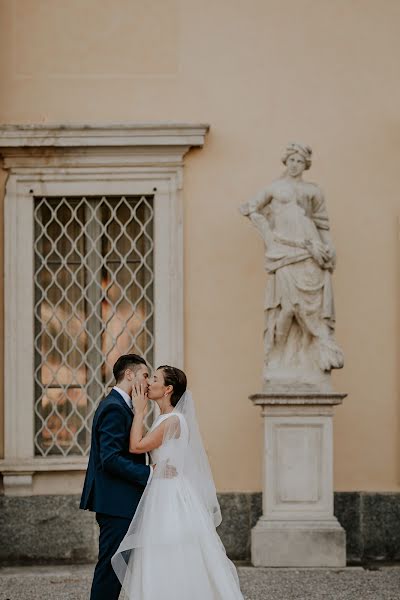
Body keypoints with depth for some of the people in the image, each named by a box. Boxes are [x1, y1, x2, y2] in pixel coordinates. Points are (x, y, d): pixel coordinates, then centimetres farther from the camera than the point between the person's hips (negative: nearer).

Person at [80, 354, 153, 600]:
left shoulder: (118, 406, 18)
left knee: (112, 566, 12)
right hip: (117, 504, -11)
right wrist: (148, 473, -21)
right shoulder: (115, 408, -15)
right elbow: (110, 459, -23)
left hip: (117, 504, 11)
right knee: (111, 566, -7)